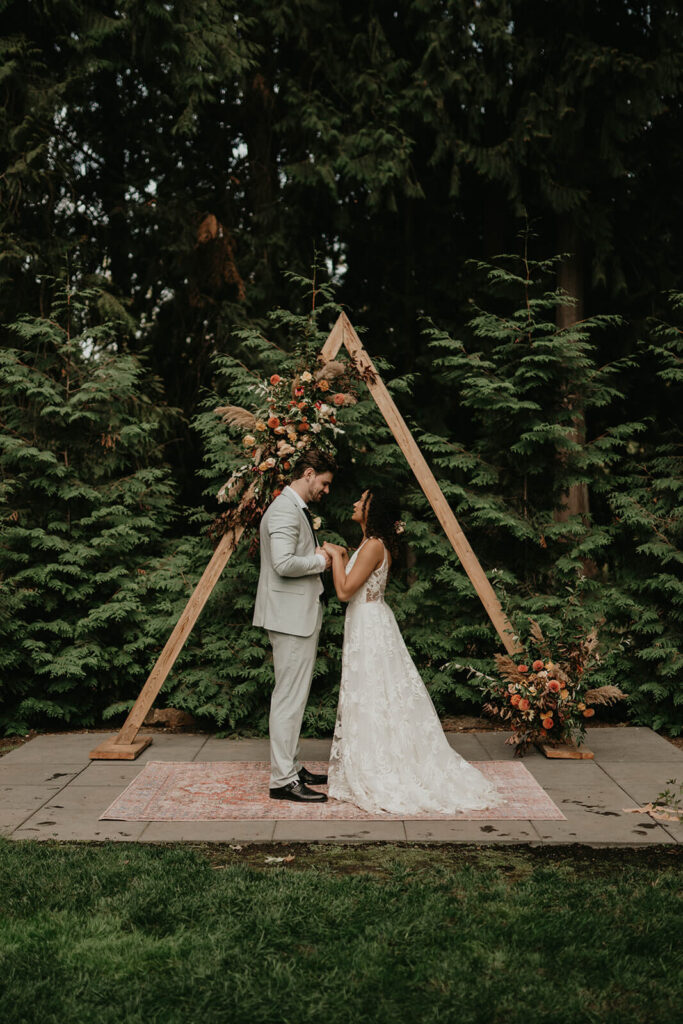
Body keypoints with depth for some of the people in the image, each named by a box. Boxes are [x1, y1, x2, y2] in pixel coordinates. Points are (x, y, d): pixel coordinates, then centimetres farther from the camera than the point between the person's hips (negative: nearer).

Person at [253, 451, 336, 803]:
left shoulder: (296, 509, 19)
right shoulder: (284, 510, -15)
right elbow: (283, 563, -26)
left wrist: (318, 555, 10)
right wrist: (320, 561, -12)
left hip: (300, 615, 11)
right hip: (290, 616, -11)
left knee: (294, 696, 15)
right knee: (289, 697, -7)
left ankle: (291, 767, 24)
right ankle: (282, 779, -2)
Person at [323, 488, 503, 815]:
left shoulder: (373, 545, -17)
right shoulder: (373, 544, 13)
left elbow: (344, 591, -22)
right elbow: (352, 587, 17)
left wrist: (336, 555, -12)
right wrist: (343, 557, 11)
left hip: (369, 627, -10)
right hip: (366, 624, 10)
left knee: (370, 701, -4)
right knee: (383, 699, 13)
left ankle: (377, 779, 4)